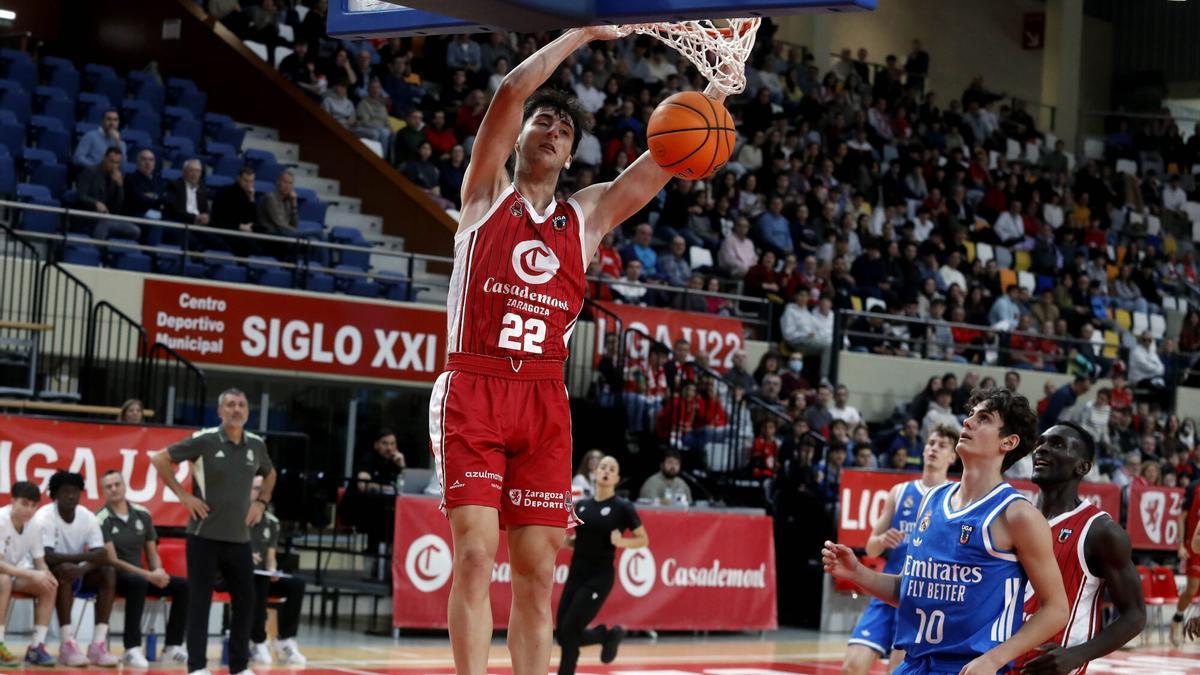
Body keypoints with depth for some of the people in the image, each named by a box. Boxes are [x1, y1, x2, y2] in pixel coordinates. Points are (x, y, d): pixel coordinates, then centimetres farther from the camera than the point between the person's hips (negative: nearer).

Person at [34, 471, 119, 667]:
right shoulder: (44, 517, -19)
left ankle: (98, 644, -27)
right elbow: (47, 557, -29)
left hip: (77, 571, 5)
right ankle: (68, 645, -41)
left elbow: (101, 555, -12)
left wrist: (83, 569, -33)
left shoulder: (88, 517, -5)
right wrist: (86, 557, -35)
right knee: (66, 571, -36)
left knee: (109, 572, -20)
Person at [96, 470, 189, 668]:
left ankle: (173, 647, -13)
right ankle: (132, 649, -39)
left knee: (183, 585, -12)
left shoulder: (142, 515, 7)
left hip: (141, 576, 6)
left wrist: (158, 572, -11)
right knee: (138, 582, -38)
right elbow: (113, 561, -15)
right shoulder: (102, 520, -10)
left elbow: (152, 553, 13)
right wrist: (149, 575, -22)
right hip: (113, 577, -6)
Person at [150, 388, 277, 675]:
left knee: (245, 600, 7)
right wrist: (183, 494, -10)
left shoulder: (256, 444, 6)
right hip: (205, 535, -5)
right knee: (200, 601, -3)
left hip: (239, 537, 5)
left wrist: (261, 502, 11)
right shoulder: (204, 440, -9)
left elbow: (269, 474, 27)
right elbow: (159, 459, -5)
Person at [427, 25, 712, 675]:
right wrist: (585, 32, 0)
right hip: (472, 390, -4)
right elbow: (512, 89, -3)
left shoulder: (588, 213, 19)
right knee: (475, 554, -13)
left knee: (537, 570, 2)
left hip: (544, 401, 4)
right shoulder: (487, 193, 9)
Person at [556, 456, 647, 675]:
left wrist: (621, 542, -19)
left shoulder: (622, 507, -6)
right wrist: (565, 540, 0)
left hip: (599, 577, -6)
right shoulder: (581, 505, 8)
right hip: (575, 574, 6)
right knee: (562, 634, 4)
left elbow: (644, 540, 0)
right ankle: (609, 635, 29)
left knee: (569, 631, -14)